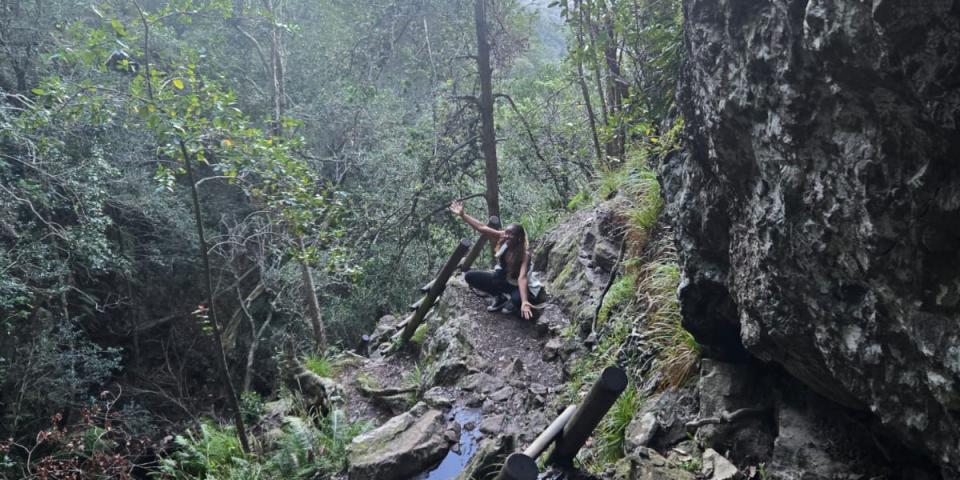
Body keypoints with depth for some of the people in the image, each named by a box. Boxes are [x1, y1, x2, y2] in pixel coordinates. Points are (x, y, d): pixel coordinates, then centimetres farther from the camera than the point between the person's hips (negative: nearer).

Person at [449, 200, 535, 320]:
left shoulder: (524, 254, -29)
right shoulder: (502, 239, -18)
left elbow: (522, 278, -41)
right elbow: (481, 227, -19)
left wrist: (524, 301, -54)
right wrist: (462, 215, -26)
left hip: (515, 286, -5)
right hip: (500, 279, 5)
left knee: (518, 299, -41)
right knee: (470, 276, -13)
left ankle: (513, 301, 1)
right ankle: (500, 297, 3)